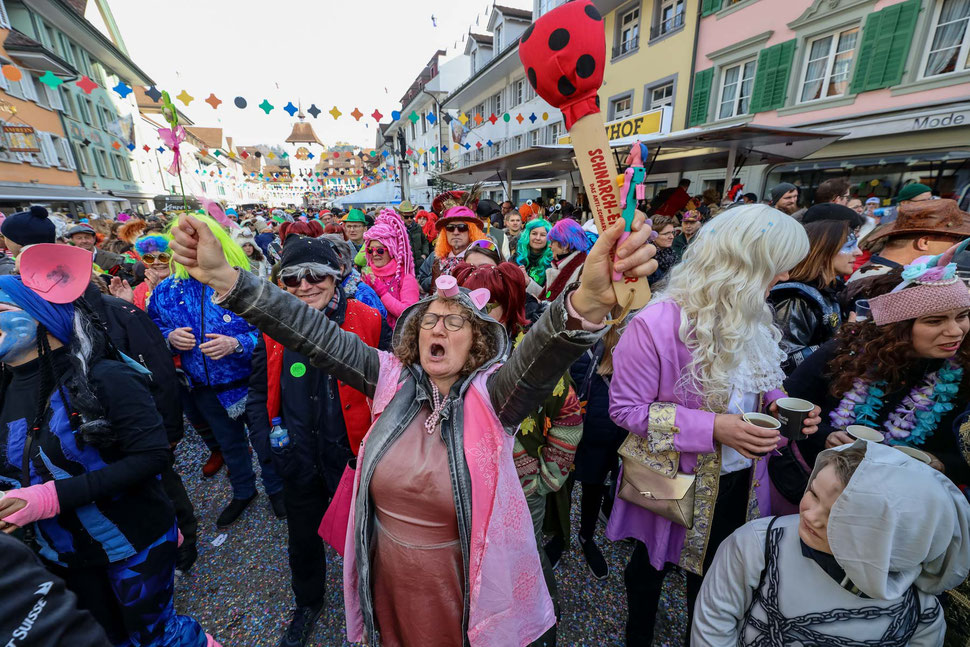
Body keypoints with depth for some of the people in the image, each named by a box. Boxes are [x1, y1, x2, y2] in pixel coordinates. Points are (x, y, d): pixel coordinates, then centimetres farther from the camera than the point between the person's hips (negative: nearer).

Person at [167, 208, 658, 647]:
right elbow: (318, 336, -18)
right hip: (387, 577, 3)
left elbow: (539, 360, -40)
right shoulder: (394, 380, -11)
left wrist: (587, 302, -60)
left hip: (458, 586, -3)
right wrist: (225, 278, -26)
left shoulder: (491, 397, -21)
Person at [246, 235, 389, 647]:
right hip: (299, 462, 3)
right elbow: (258, 392, 5)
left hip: (356, 456, -2)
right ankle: (308, 604, 57)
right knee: (303, 538, 26)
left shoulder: (368, 323, -16)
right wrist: (268, 442, -5)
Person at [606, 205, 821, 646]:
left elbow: (756, 380, 10)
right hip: (675, 485, -5)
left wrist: (777, 401, -12)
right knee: (652, 566, 23)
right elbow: (625, 408, -23)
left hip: (740, 482, 6)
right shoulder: (656, 324, -29)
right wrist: (712, 429, -30)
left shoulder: (751, 317, -6)